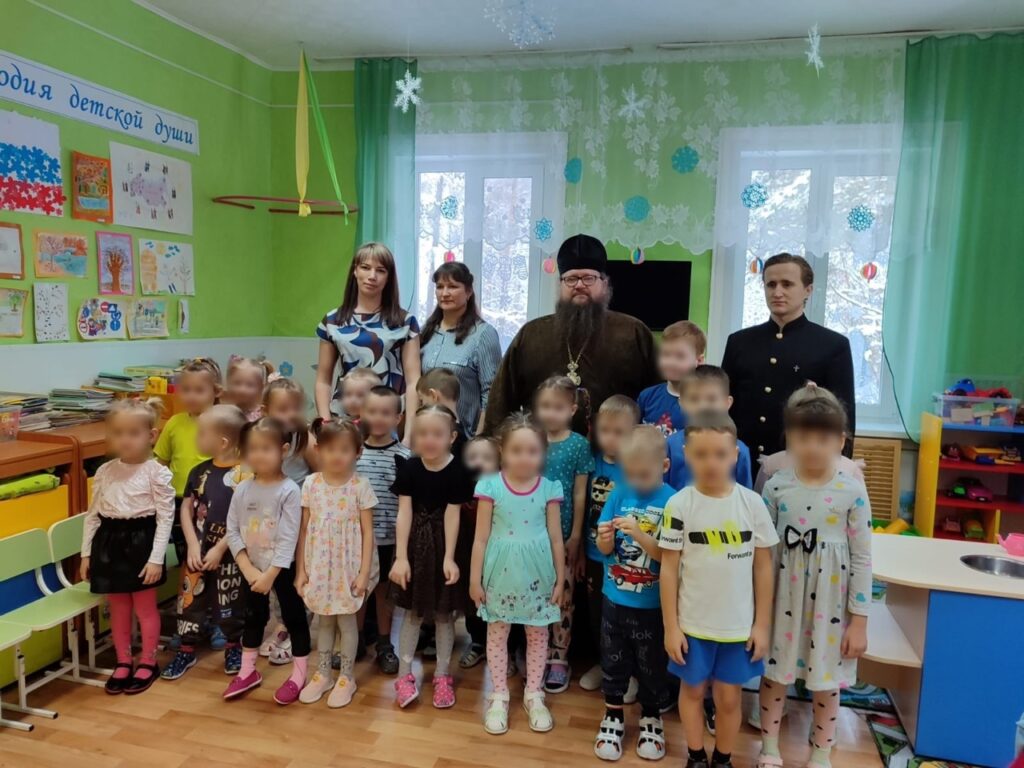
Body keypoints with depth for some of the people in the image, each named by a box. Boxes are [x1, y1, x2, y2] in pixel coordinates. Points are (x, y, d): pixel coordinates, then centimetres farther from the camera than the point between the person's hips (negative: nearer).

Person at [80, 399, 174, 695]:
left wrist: (156, 558, -15)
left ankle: (148, 662, 24)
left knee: (145, 607, 8)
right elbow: (93, 514, 11)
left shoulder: (157, 473, -11)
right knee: (118, 609, 16)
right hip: (110, 543, 5)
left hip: (140, 542, -5)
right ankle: (123, 662, 31)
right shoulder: (104, 472, 4)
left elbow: (165, 518, -11)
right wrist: (86, 553, 8)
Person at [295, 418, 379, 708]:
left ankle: (346, 678, 26)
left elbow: (367, 532, -9)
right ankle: (322, 674, 34)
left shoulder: (360, 486, -11)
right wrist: (300, 569, 0)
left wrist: (364, 572, -12)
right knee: (324, 619, 17)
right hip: (320, 565, 3)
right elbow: (304, 529, 1)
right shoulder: (311, 484, -4)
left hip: (349, 566, -3)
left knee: (346, 620, 9)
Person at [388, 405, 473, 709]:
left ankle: (442, 676, 26)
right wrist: (401, 556, -13)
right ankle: (404, 674, 25)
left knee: (444, 613, 12)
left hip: (442, 547, -1)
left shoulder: (457, 471, -14)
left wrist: (449, 557, -15)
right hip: (415, 545, 1)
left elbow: (452, 515, -13)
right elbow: (404, 513, -10)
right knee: (413, 612, 13)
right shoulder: (408, 468, -9)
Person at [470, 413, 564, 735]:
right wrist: (475, 578, -2)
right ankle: (499, 696, 29)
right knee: (497, 634, 11)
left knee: (538, 634, 13)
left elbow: (556, 539, 2)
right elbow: (481, 538, -4)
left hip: (537, 574, 1)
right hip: (501, 573, -1)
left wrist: (560, 578, 5)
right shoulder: (491, 487, -9)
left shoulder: (549, 489, -6)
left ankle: (533, 695, 32)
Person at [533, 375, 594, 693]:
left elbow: (580, 494, -4)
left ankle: (559, 658, 20)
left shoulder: (579, 444, -6)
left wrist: (576, 534, -5)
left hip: (563, 532, -2)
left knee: (562, 595, 7)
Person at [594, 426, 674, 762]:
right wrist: (605, 538, -24)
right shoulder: (619, 495, -6)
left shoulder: (672, 501, -15)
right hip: (615, 598, 3)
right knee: (613, 660, 18)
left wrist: (640, 535, -32)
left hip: (652, 604, -2)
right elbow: (605, 549, -2)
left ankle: (651, 719, 39)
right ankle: (613, 717, 38)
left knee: (651, 664, 16)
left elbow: (669, 555, -18)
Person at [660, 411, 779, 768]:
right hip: (692, 623, 0)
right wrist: (670, 627, -5)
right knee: (692, 690, 17)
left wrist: (762, 624, 1)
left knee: (729, 697, 15)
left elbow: (763, 566, 0)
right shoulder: (680, 504, -12)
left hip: (739, 625, 1)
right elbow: (669, 568, -6)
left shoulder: (752, 503, -8)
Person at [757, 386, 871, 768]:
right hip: (782, 601, 1)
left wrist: (859, 620, -4)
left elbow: (862, 559, -6)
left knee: (826, 682, 15)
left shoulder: (852, 491, -11)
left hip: (829, 605, -1)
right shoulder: (776, 487, -8)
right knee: (773, 675, 14)